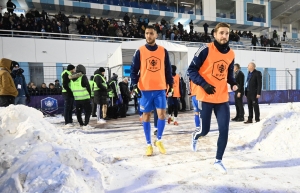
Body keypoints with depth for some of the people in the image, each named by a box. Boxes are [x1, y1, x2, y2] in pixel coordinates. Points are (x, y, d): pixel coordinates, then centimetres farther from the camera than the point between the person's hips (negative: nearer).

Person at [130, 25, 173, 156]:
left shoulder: (163, 51, 8)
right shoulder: (140, 51, 2)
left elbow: (168, 69, 13)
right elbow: (134, 69, 1)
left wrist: (170, 83, 9)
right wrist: (134, 83, -11)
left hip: (160, 88, 1)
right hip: (145, 89, -1)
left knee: (162, 113, -6)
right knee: (146, 115, 4)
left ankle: (158, 140, 18)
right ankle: (149, 144, 17)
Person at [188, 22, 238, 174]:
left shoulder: (231, 54, 7)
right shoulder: (206, 50, -11)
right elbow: (192, 70, -9)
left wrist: (234, 83, -1)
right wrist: (203, 84, -21)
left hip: (223, 99, 5)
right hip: (205, 98, -4)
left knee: (224, 130, 0)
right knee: (205, 130, 5)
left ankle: (218, 161, 18)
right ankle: (195, 136, 43)